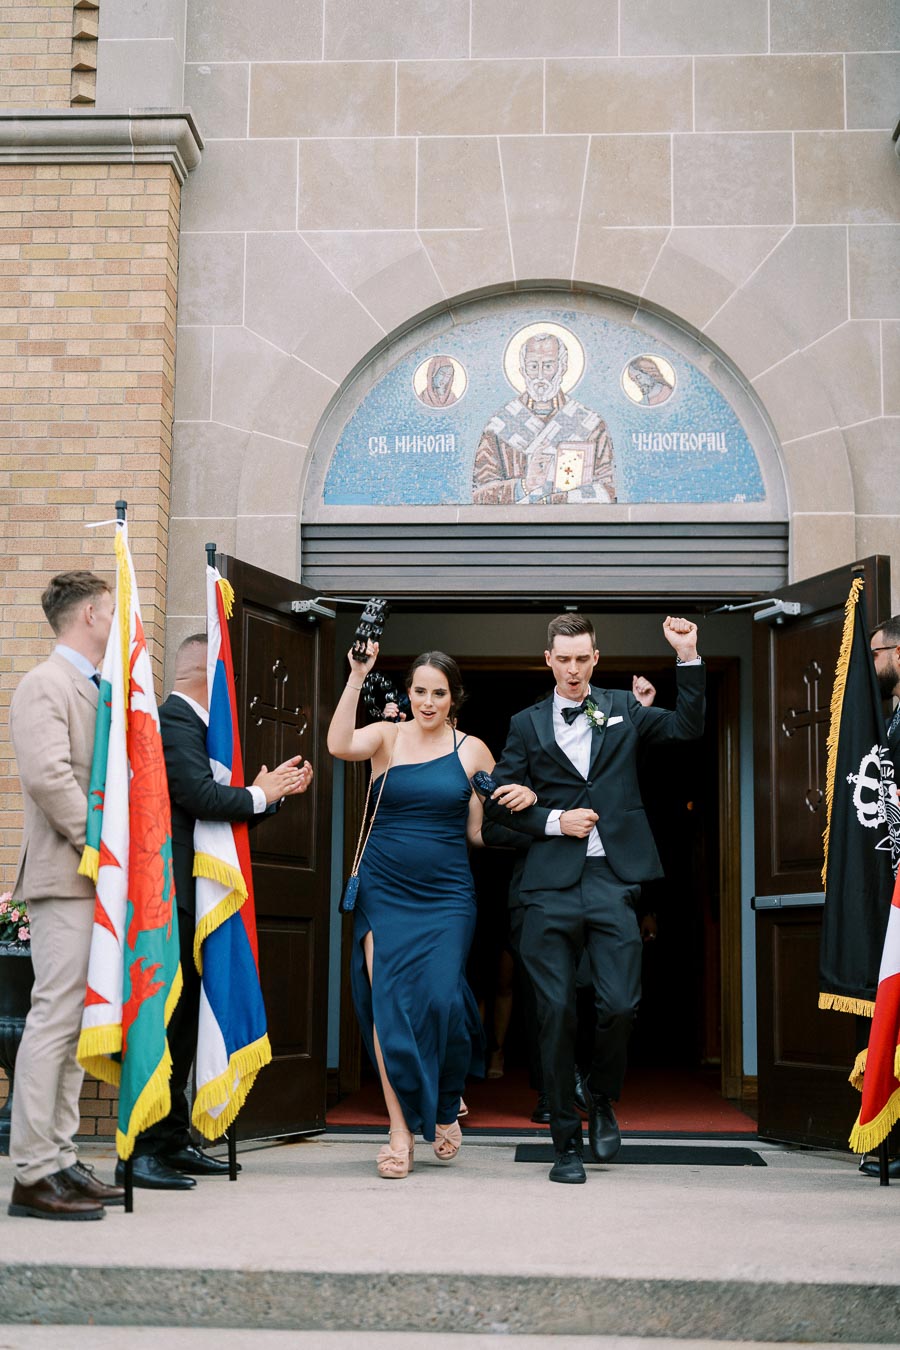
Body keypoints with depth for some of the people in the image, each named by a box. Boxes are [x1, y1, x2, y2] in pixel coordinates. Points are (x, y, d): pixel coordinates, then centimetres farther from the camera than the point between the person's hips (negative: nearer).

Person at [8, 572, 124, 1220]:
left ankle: (61, 1160, 16)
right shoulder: (45, 685, -9)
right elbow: (48, 776, -20)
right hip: (65, 875, -9)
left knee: (75, 1022, 10)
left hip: (98, 878, 9)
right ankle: (33, 1173, -5)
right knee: (55, 1017, -9)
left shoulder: (94, 688, 20)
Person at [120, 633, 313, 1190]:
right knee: (165, 1015, -8)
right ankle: (142, 1149, -4)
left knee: (183, 1018, 14)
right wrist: (259, 795, -9)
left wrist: (274, 790, 12)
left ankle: (174, 1140, 21)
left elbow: (212, 801, 19)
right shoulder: (176, 720, -12)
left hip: (187, 895, 11)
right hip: (172, 893, -11)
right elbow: (199, 795, -24)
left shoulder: (192, 721, 19)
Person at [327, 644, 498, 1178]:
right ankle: (401, 1133, 6)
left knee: (441, 1001, -11)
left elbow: (482, 832, 8)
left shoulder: (473, 750, 6)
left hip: (446, 897, 0)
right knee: (388, 1006, -5)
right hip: (385, 892, 0)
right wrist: (358, 677, -20)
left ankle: (446, 1107, 19)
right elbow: (339, 745, -17)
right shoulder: (388, 736, 4)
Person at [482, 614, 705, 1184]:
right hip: (551, 884, 0)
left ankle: (603, 1101, 22)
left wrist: (689, 657, -3)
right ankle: (567, 1140, 11)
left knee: (621, 1004, -8)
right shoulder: (528, 724, 12)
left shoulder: (622, 709, 14)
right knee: (556, 1012, 0)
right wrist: (553, 821, -5)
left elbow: (689, 727, 6)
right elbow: (501, 803, 10)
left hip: (613, 879, 0)